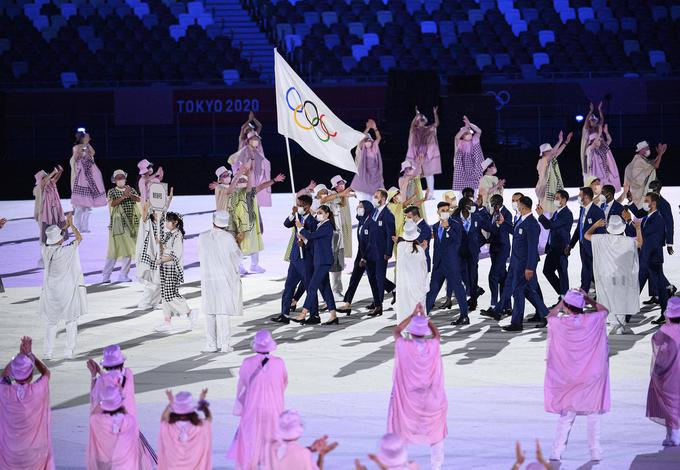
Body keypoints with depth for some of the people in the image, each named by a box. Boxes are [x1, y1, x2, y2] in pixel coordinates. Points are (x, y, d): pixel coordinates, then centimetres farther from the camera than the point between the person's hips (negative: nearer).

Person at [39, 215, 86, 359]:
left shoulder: (45, 250, -8)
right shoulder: (66, 251, -20)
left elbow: (54, 238, 14)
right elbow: (79, 238, -4)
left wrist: (66, 225, 18)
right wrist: (71, 225, 9)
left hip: (51, 291, 4)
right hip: (68, 290, -4)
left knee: (52, 322, 13)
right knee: (71, 321, 9)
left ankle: (48, 351, 12)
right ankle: (69, 351, 8)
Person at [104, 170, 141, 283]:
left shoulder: (131, 190, 11)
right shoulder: (112, 191, 3)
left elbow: (138, 199, -7)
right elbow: (112, 203, -15)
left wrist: (130, 195, -25)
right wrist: (123, 196, -25)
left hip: (131, 224, 4)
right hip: (117, 224, -4)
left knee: (129, 249, 3)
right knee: (114, 249, -5)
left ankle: (123, 276, 9)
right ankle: (106, 276, 1)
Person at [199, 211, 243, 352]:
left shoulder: (202, 237, -3)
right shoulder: (228, 238, -12)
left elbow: (201, 256, 7)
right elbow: (237, 255, -2)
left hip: (208, 278, 2)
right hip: (226, 278, -2)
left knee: (209, 313, 9)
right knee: (223, 312, 2)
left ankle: (211, 344, 10)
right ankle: (224, 344, 2)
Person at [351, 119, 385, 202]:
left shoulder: (374, 148, 10)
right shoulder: (362, 149, 1)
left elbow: (379, 138, 3)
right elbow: (361, 138, -13)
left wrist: (375, 128, -10)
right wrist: (367, 128, -19)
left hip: (374, 174, 3)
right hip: (364, 173, -3)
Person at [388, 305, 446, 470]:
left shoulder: (403, 346, -16)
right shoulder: (433, 346, -12)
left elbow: (396, 331, 7)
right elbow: (436, 333, 12)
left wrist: (413, 315, 8)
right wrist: (424, 316, 13)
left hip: (406, 402, -1)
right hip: (432, 401, 1)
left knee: (399, 438, 13)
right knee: (436, 434, 20)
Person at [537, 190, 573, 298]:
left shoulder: (567, 214, -15)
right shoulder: (556, 213, 14)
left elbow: (552, 225, -21)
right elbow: (547, 226, 14)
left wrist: (541, 215, -15)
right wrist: (541, 215, 1)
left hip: (561, 248, -9)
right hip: (552, 248, 9)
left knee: (562, 273, -2)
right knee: (547, 270, 11)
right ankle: (562, 293, 22)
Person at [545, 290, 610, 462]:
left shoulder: (560, 323, -11)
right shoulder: (591, 321, -11)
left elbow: (550, 316, 13)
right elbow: (604, 310, 11)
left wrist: (561, 303, 13)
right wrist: (589, 300, 13)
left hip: (567, 380, 0)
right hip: (591, 376, 0)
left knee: (566, 415, 10)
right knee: (593, 415, 9)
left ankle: (557, 451, 8)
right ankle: (595, 452, 10)